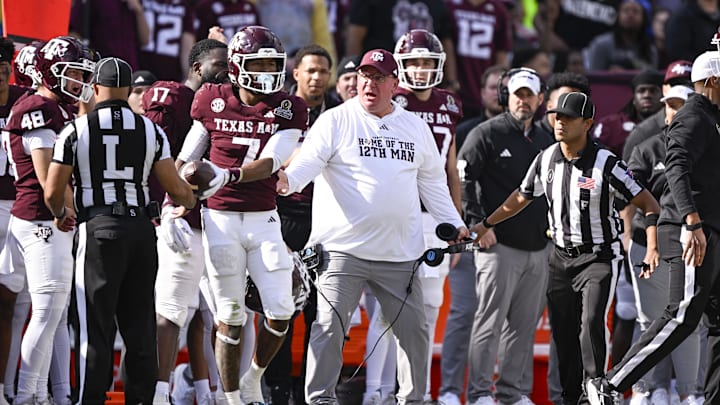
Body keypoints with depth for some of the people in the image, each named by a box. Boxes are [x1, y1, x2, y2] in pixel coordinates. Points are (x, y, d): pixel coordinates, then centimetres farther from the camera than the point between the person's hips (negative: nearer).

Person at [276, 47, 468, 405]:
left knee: (413, 328, 8)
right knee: (330, 325, -10)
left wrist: (453, 224, 17)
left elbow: (432, 181, 22)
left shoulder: (415, 127, 14)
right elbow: (310, 159, -12)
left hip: (399, 253, 4)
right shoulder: (336, 121, 0)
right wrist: (287, 179, -33)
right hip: (343, 248, -4)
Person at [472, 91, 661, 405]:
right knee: (562, 330, 4)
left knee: (591, 321, -23)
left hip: (598, 257, -5)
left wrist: (652, 247, -24)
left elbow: (648, 203, -11)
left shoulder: (606, 164, -14)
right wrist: (485, 225, 21)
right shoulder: (546, 160, 2)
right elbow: (521, 197, 20)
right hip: (561, 257, 5)